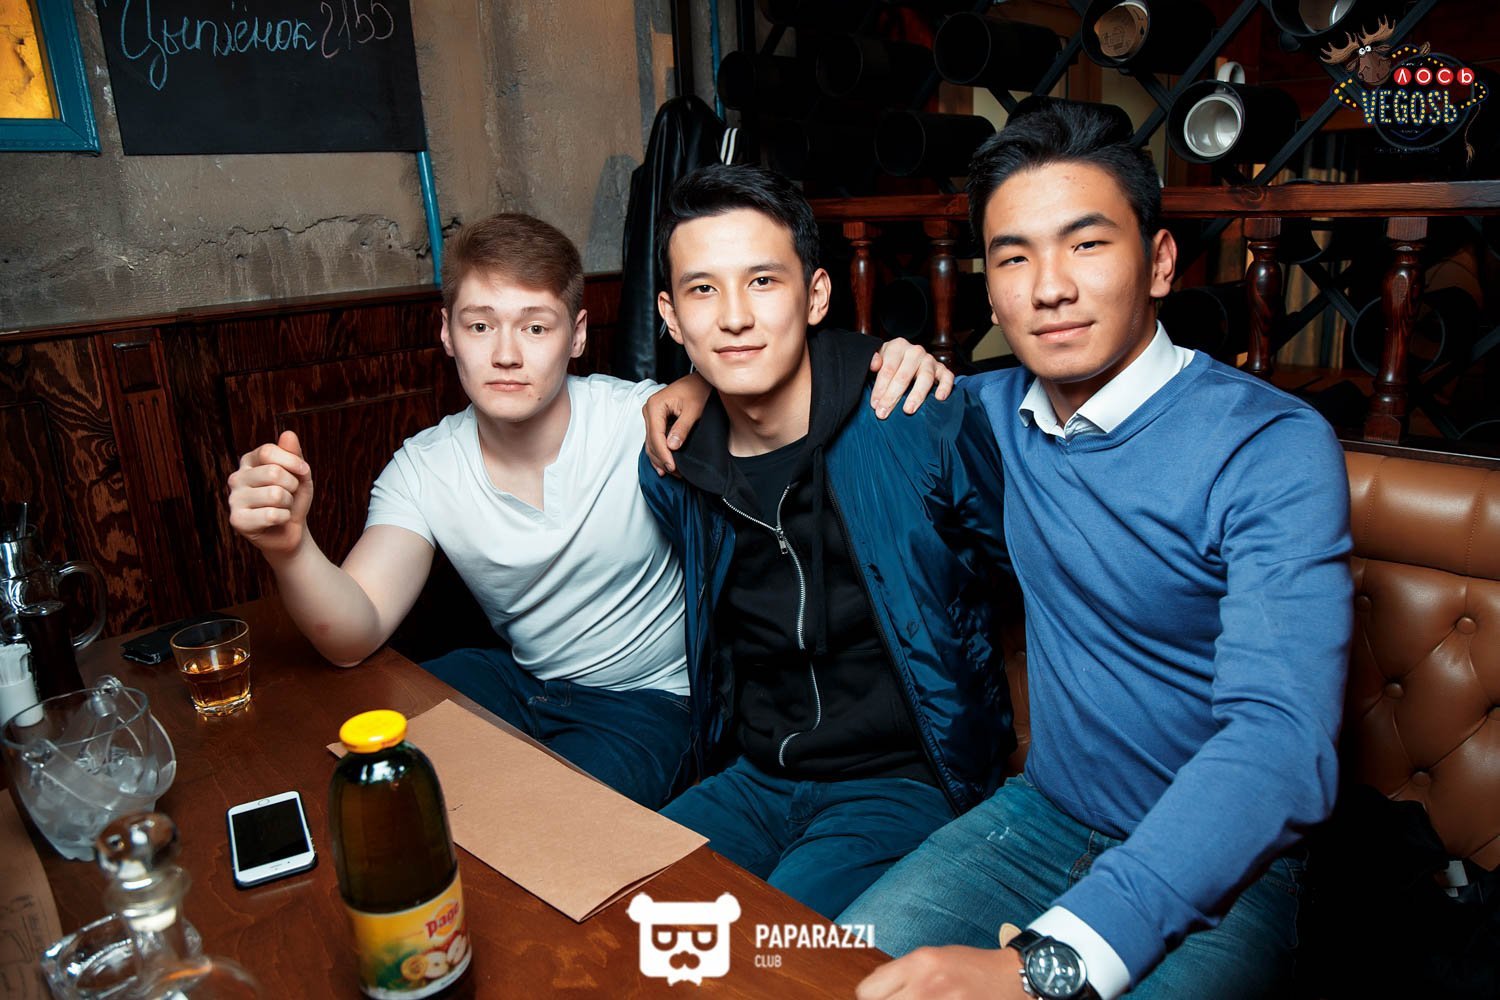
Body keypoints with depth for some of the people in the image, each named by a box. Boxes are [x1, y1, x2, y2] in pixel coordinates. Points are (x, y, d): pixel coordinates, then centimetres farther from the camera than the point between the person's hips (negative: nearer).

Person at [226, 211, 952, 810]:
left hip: (650, 698, -4)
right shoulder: (422, 471, -10)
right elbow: (354, 635, -20)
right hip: (518, 678, 4)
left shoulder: (646, 421, -21)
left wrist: (899, 366, -41)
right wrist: (290, 547, -41)